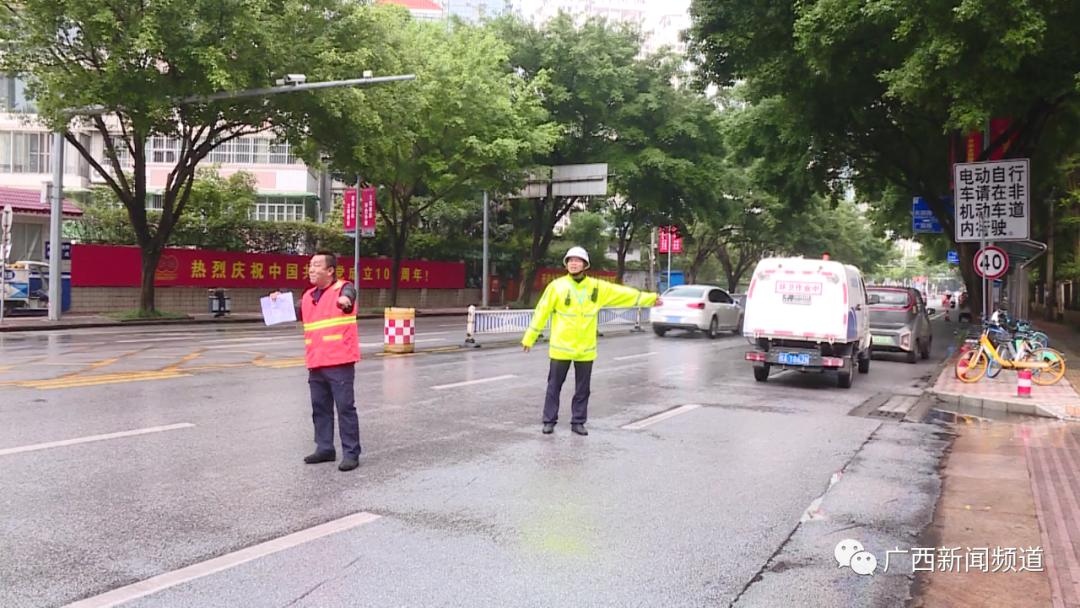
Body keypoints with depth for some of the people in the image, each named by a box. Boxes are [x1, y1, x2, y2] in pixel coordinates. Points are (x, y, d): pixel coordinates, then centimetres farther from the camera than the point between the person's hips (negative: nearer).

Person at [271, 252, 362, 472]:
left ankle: (351, 453, 4)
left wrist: (345, 300, -51)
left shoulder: (343, 288, -6)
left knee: (345, 407, -2)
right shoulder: (308, 296, 14)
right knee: (320, 408, 14)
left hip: (339, 362, -7)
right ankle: (325, 448, 26)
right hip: (316, 363, 7)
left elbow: (347, 297, -28)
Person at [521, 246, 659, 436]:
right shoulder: (557, 286, -6)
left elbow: (624, 293, 6)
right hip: (561, 347, -2)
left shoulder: (597, 287, 1)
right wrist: (529, 337, -3)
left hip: (585, 349, 2)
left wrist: (650, 298, 7)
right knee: (554, 385, 6)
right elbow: (542, 312, -4)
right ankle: (549, 421, 17)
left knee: (582, 388, 9)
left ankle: (578, 422, 21)